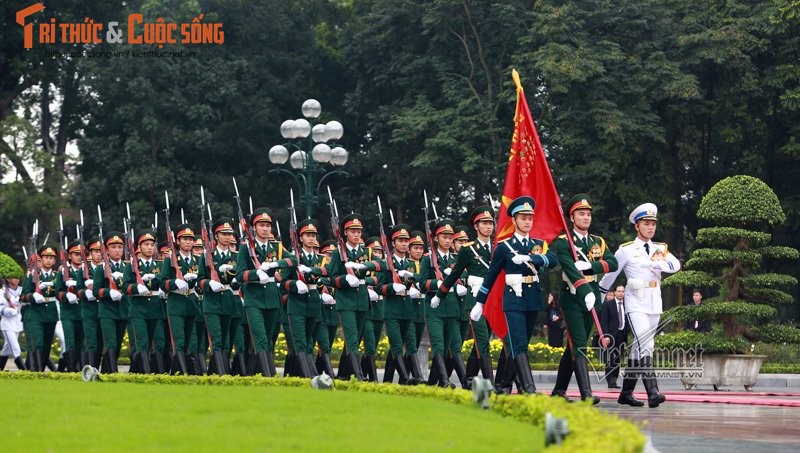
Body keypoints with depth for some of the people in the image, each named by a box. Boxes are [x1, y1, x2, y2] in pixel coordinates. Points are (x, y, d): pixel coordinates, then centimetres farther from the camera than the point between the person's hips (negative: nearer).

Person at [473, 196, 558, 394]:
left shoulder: (539, 244, 10)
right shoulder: (503, 247, 1)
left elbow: (553, 260, -11)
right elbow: (491, 276, 6)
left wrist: (529, 258, -24)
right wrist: (479, 303, 7)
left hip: (533, 301, 4)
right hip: (513, 301, -4)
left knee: (520, 345, 10)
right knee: (519, 344, -15)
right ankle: (529, 388, -24)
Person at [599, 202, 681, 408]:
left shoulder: (660, 249, 13)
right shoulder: (626, 250, -1)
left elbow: (675, 265, -5)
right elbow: (609, 275, 4)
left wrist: (654, 263, -18)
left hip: (654, 304, 6)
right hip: (636, 304, -6)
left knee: (639, 348, 11)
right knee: (645, 346, -20)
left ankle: (626, 393, 19)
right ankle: (652, 393, -30)